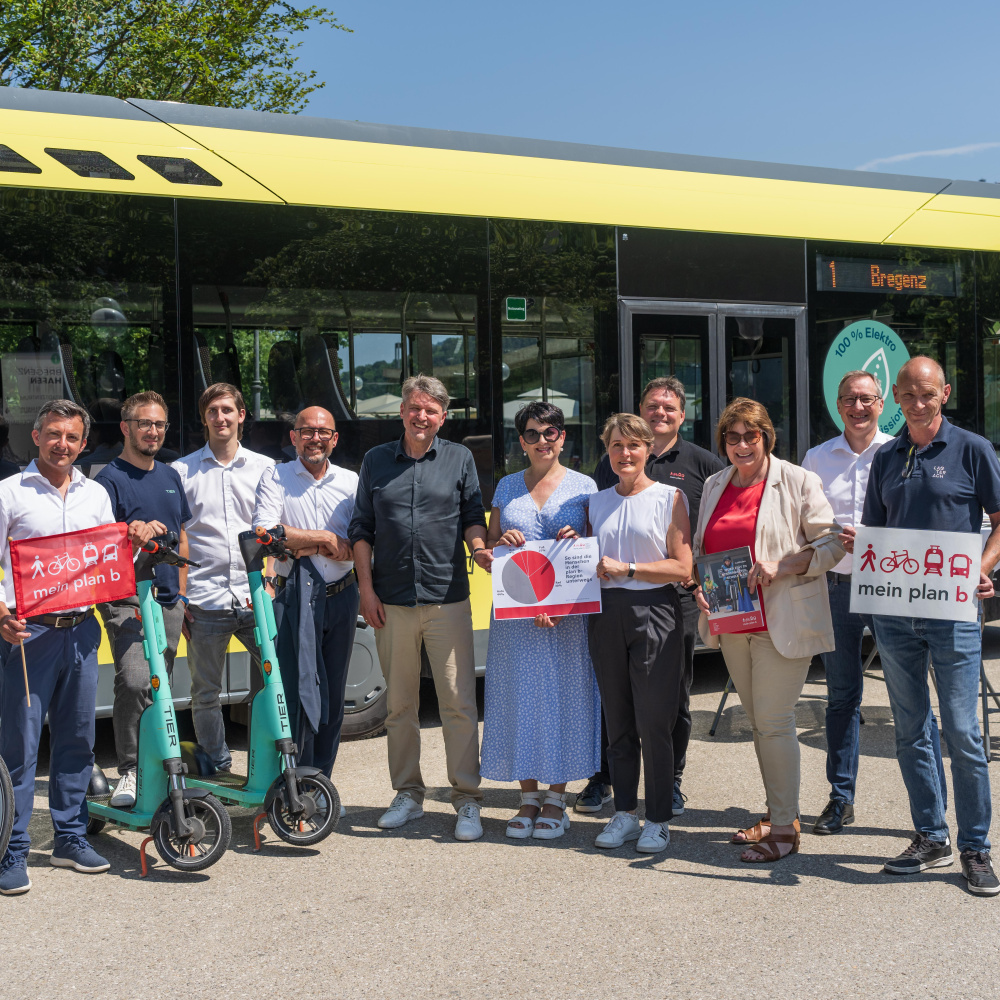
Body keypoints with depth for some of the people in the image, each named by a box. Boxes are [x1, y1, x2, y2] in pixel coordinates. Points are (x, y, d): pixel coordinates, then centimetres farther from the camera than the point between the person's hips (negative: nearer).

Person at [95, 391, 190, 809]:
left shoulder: (170, 477, 17)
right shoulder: (110, 479, -3)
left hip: (168, 601, 6)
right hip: (126, 600, -6)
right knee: (133, 681, -21)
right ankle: (129, 771, -10)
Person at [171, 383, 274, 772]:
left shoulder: (264, 468, 12)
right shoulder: (181, 471, 9)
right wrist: (177, 598, 1)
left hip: (256, 599, 1)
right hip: (205, 603, 0)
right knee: (206, 693, 5)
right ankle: (217, 771, 17)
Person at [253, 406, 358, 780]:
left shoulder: (351, 482, 9)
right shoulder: (276, 478, 3)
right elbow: (265, 532, -13)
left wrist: (306, 547, -12)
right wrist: (324, 539, -11)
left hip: (340, 598, 4)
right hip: (293, 599, -3)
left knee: (333, 696, 9)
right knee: (296, 691, -8)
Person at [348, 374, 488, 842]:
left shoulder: (459, 458, 8)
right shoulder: (376, 461, 11)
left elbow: (473, 519, 9)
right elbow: (362, 529, 11)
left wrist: (480, 546, -13)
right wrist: (366, 589, 2)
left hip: (447, 599, -2)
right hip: (391, 602, 2)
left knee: (459, 703, -4)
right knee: (399, 703, 9)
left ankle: (467, 801, 4)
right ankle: (408, 794, 21)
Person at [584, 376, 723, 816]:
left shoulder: (703, 463, 6)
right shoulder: (613, 461, 10)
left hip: (677, 593, -1)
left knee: (675, 692, 7)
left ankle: (671, 782, 19)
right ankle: (601, 779, 18)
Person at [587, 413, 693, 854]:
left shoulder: (669, 497, 0)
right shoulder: (597, 502, 14)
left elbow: (682, 568, -6)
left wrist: (626, 569, -11)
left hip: (654, 614, -4)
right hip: (606, 615, 4)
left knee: (654, 721, -4)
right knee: (618, 720, 9)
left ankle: (659, 820, 7)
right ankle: (624, 813, 20)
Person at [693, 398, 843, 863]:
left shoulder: (798, 482, -5)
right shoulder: (714, 486, 13)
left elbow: (832, 543, -7)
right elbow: (700, 546, 21)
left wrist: (780, 567, -19)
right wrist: (699, 581, 1)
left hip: (782, 622, -6)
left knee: (774, 721, -7)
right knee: (757, 720, 13)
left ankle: (784, 827, 2)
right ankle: (778, 812, 25)